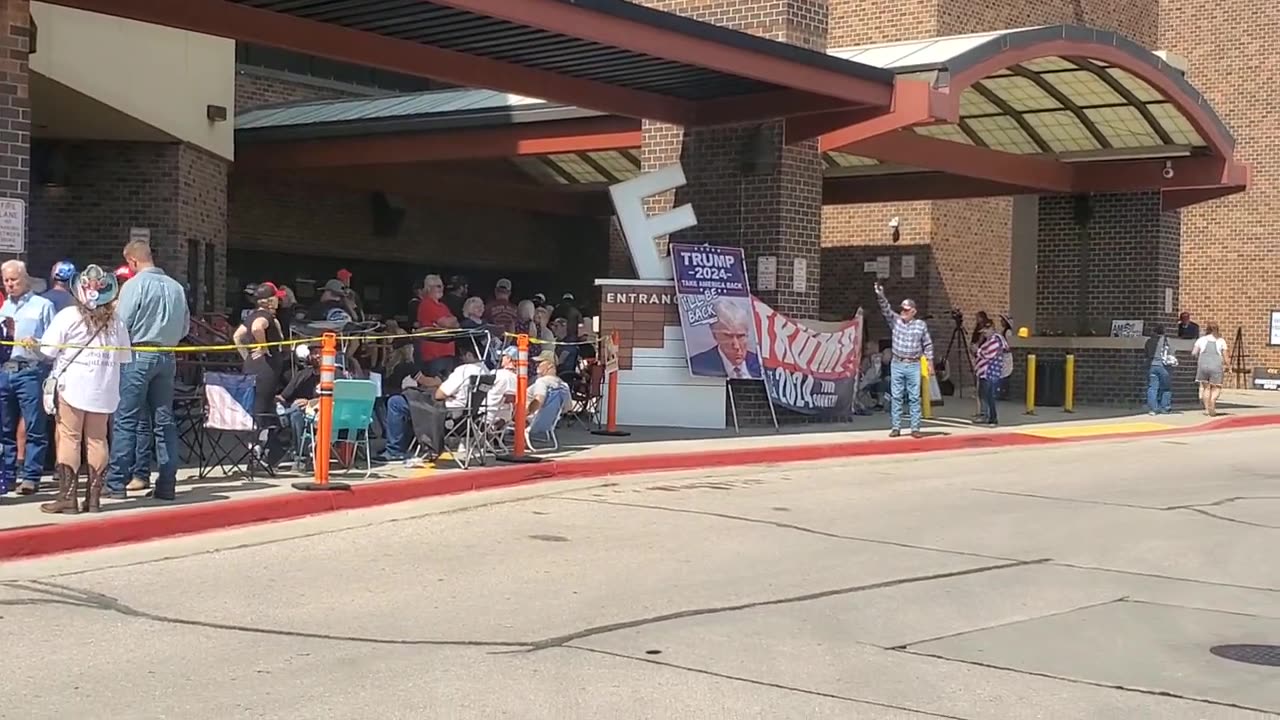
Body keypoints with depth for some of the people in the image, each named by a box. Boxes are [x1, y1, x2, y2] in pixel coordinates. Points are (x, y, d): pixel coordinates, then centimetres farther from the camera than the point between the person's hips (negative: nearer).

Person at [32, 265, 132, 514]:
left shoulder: (69, 315, -7)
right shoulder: (116, 322, 3)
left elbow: (48, 350, -5)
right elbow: (124, 358, 5)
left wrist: (34, 345, 16)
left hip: (73, 386, -3)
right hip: (104, 390, 3)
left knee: (69, 438, 0)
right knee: (97, 439, 8)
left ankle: (68, 496, -2)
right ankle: (94, 497, 8)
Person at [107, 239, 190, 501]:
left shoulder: (134, 285, -9)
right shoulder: (176, 287, 8)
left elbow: (121, 324, -11)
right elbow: (185, 327, 13)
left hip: (138, 354, -5)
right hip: (167, 357, 5)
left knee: (125, 421, -1)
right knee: (164, 421, 8)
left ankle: (116, 483, -1)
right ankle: (166, 484, 8)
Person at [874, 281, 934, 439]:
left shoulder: (921, 325, 1)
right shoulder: (895, 320, 4)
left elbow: (927, 344, 7)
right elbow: (885, 309, -10)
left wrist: (930, 360, 2)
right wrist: (880, 295, -25)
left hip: (914, 366, -2)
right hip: (897, 364, 2)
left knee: (914, 398, 0)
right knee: (896, 397, 3)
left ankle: (915, 428, 3)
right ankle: (896, 427, 7)